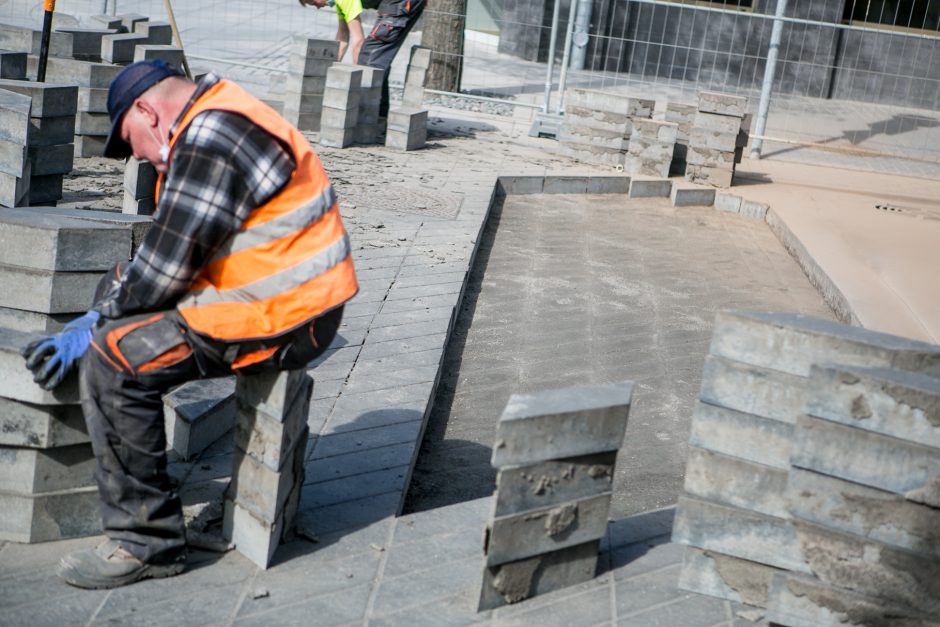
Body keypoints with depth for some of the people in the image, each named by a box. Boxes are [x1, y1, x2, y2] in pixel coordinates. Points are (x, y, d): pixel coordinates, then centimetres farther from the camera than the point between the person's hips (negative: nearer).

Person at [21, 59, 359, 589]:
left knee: (112, 359, -18)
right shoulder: (216, 127, 18)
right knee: (120, 292, 20)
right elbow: (166, 254, 20)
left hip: (280, 322, -11)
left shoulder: (209, 141, -17)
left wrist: (96, 325, -3)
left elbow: (166, 268, -18)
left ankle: (147, 544, -8)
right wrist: (102, 316, 15)